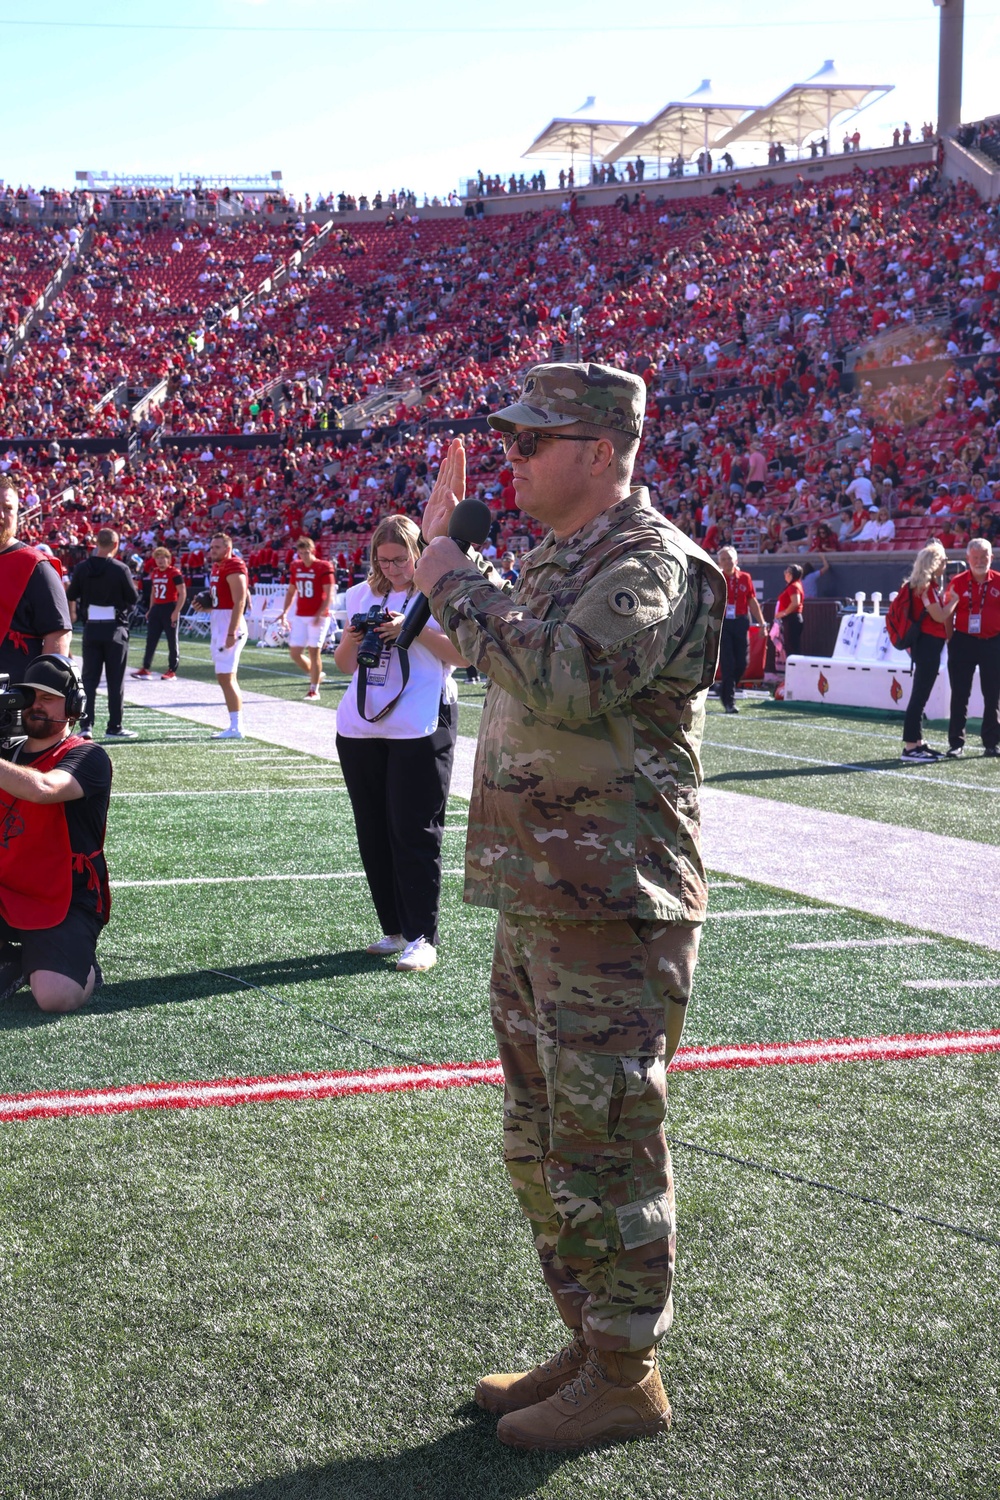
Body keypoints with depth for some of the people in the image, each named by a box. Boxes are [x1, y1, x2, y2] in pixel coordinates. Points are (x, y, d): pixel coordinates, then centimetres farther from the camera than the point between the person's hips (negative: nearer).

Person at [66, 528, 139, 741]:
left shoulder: (82, 568, -1)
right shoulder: (120, 569, -11)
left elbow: (71, 597, 6)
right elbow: (134, 599, -5)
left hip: (91, 628, 3)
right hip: (114, 628, -3)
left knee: (89, 678, 8)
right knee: (115, 680, 4)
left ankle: (86, 725, 1)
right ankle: (114, 727, 6)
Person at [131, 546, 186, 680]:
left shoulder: (175, 573, -10)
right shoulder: (154, 573, 12)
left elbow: (182, 593, -13)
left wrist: (176, 611, -18)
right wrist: (150, 610, 16)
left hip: (169, 608, -7)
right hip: (156, 608, 7)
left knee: (172, 641, 0)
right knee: (151, 640, 5)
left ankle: (172, 671, 6)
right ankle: (146, 669, 8)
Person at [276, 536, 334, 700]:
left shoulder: (324, 567, -8)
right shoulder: (295, 567, 10)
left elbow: (328, 595, -11)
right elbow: (291, 591, 19)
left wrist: (320, 614, -20)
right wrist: (284, 612, 9)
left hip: (318, 617, -6)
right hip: (300, 616, 6)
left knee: (314, 651, -5)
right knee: (295, 653, 1)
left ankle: (314, 690, 4)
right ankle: (316, 676, 25)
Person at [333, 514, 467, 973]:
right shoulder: (361, 594, 14)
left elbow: (461, 654, -9)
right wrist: (350, 641, -3)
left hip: (420, 729, -6)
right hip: (360, 727, 6)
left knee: (414, 833, -7)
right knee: (374, 833, 9)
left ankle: (422, 938, -4)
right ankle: (395, 929, 18)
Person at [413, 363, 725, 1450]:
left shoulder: (649, 562, -15)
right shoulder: (554, 558, 16)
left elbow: (567, 681, -33)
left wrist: (456, 584, -24)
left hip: (611, 915, -10)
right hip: (533, 906, 10)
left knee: (604, 1152, 0)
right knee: (540, 1145, 18)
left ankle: (626, 1378, 14)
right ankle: (590, 1344, 33)